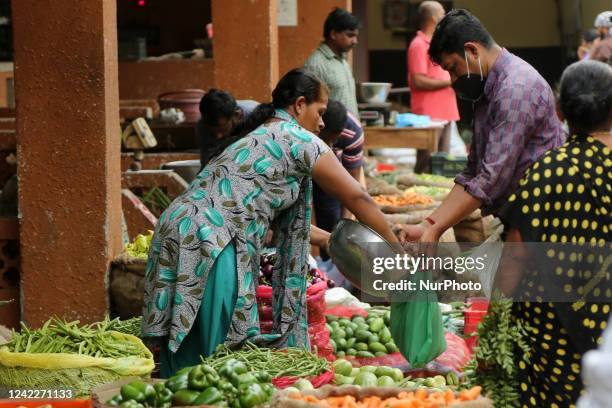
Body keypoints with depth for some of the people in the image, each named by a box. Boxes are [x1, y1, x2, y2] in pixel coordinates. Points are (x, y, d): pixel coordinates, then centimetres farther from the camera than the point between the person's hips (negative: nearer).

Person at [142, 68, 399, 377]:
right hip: (209, 244, -9)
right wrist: (397, 248, 13)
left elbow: (289, 224, 35)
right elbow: (357, 199, 5)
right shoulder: (300, 140, 2)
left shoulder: (258, 137, 28)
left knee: (185, 357, 10)